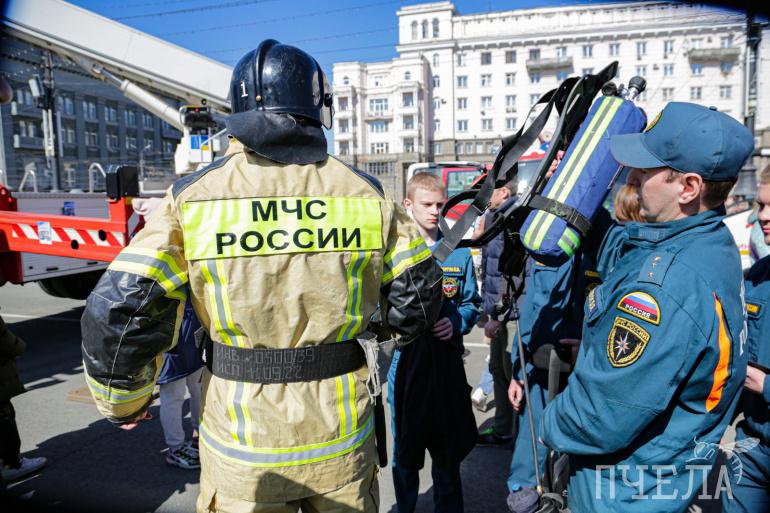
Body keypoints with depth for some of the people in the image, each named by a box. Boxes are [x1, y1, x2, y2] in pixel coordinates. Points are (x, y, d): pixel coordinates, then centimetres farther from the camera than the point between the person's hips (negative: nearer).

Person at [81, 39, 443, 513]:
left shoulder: (193, 198, -11)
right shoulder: (365, 193, -6)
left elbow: (118, 312, -14)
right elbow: (419, 291, 0)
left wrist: (123, 402, 4)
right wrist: (398, 326, 22)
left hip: (242, 444, -1)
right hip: (343, 438, 2)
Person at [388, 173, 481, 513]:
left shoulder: (458, 251, 4)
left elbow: (472, 302, 9)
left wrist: (456, 322, -10)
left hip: (447, 359, 2)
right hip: (405, 358, -1)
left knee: (448, 446, 16)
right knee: (407, 447, 14)